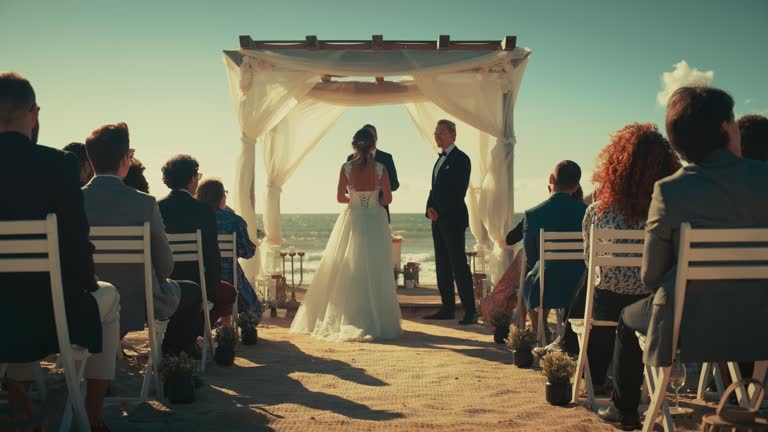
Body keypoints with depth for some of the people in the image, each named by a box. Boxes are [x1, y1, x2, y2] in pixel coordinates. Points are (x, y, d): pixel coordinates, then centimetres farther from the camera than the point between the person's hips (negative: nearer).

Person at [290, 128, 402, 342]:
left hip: (352, 221, 1)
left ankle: (347, 319, 12)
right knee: (374, 273, 6)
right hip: (376, 221, 0)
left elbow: (340, 197, -1)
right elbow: (388, 198, -2)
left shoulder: (346, 168, -5)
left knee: (347, 272, 10)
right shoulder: (381, 168, -6)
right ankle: (375, 321, 9)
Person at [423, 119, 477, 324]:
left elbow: (458, 192, -14)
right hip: (438, 219, 9)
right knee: (442, 265, 9)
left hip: (453, 219, -9)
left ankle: (470, 311, -6)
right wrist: (430, 208, 1)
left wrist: (440, 212, -14)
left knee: (458, 265, -9)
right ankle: (447, 308, 15)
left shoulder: (461, 159, -7)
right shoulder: (440, 159, 20)